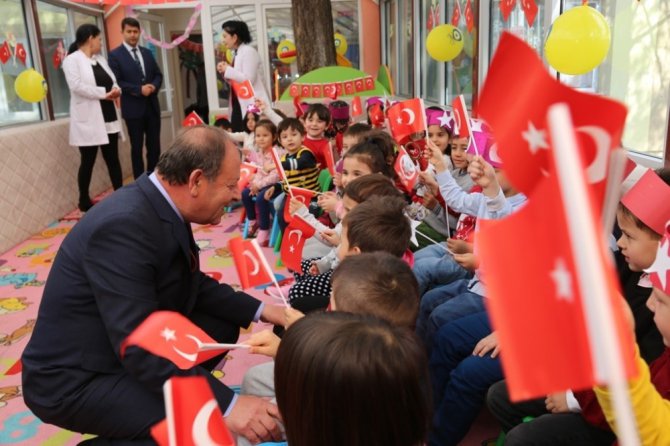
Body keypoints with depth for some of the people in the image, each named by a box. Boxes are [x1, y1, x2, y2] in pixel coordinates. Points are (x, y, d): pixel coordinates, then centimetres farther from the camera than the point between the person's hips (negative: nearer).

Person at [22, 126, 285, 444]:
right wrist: (226, 404, -33)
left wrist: (260, 310, 0)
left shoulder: (162, 206, -4)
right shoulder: (124, 224, -31)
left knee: (223, 325, 8)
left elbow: (194, 285, 9)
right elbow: (138, 347, -32)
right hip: (76, 380, -9)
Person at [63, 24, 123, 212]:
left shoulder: (100, 59, 16)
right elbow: (77, 86, -20)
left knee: (113, 158, 9)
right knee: (88, 161, 1)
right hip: (88, 120, -7)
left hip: (108, 117, 7)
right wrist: (104, 93, -17)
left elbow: (113, 81, 15)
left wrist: (116, 90, -8)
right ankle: (84, 201, 14)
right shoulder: (72, 60, -8)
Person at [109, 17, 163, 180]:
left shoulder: (147, 52, 14)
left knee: (154, 146, 8)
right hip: (133, 108, -5)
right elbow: (116, 82, -10)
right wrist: (139, 89, -18)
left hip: (152, 106, 5)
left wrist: (154, 86, -7)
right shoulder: (115, 55, -3)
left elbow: (158, 75, 14)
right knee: (137, 148, 3)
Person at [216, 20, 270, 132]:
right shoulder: (237, 53, 16)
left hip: (251, 105, -9)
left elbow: (248, 79, -20)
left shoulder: (249, 51, -10)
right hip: (239, 104, 9)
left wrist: (228, 70, -12)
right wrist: (224, 71, 3)